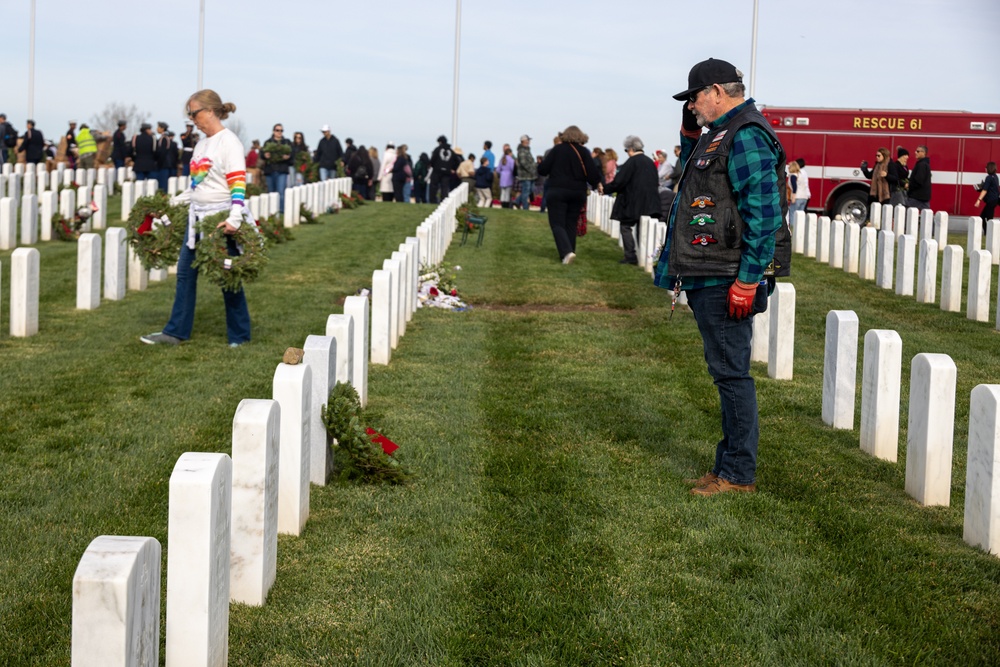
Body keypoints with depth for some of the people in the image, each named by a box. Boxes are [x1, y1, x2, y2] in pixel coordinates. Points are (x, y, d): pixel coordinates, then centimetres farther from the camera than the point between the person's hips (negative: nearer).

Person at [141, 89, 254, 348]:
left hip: (220, 218, -9)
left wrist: (235, 217, -29)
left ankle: (239, 335, 12)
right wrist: (175, 202, 18)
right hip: (197, 215, 9)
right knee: (185, 272, 9)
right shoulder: (202, 143, 13)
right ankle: (176, 332, 15)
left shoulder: (228, 142, -12)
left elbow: (238, 183, -20)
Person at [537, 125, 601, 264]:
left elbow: (542, 169, -6)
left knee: (557, 224, -2)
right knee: (571, 224, 15)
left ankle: (567, 251, -22)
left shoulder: (558, 149, -6)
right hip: (578, 193, 3)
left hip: (558, 191, -3)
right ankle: (569, 253, 17)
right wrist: (597, 184, 12)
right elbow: (593, 174, -7)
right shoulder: (584, 152, -2)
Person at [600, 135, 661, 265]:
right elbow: (656, 182, 18)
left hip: (633, 203, -7)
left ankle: (630, 256, -6)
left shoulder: (631, 162, -12)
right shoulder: (650, 162, 10)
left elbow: (619, 181, -14)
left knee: (626, 226, 3)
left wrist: (604, 188, -1)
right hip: (650, 203, 7)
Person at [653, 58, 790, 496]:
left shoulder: (746, 136, -14)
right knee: (726, 372, 14)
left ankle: (739, 474, 2)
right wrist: (690, 132, 20)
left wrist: (748, 281, -24)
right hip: (707, 278, 11)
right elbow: (694, 171, 38)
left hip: (725, 281, -11)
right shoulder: (719, 133, 18)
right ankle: (730, 465, 22)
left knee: (731, 372, -5)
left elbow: (765, 213, -22)